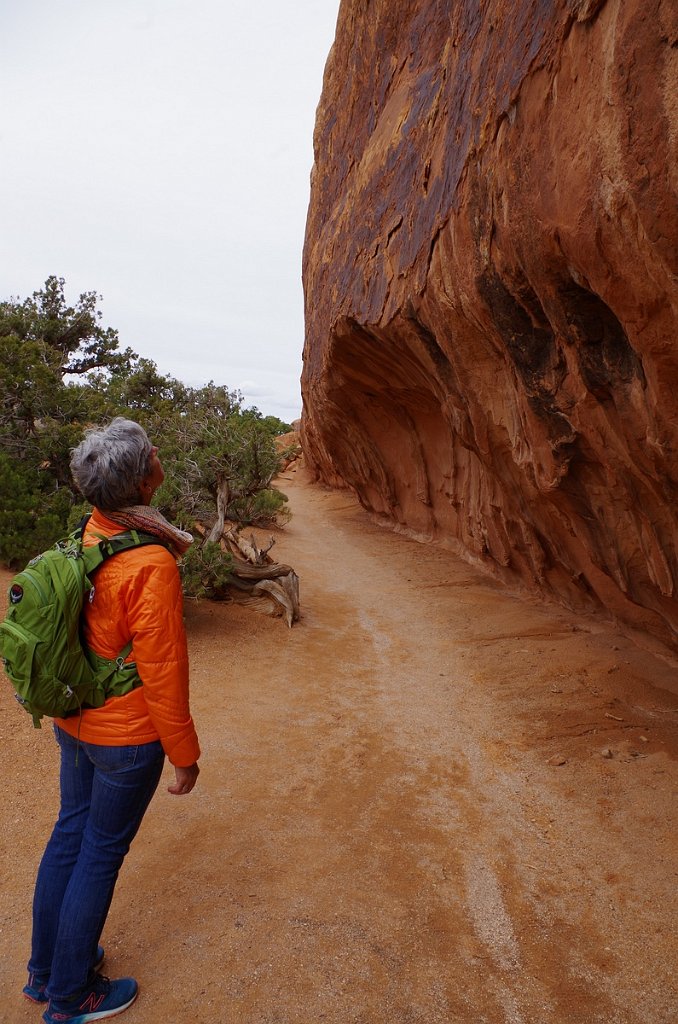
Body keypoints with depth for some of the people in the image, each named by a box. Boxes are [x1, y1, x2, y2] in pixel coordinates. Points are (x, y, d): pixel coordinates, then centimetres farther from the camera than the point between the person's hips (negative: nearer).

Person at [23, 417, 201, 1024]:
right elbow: (162, 674, -22)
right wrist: (185, 753, -11)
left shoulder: (89, 536, -6)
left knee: (70, 832, 23)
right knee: (102, 852, 12)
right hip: (128, 736, -7)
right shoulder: (152, 565, -28)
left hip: (75, 721, 7)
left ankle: (44, 969, 44)